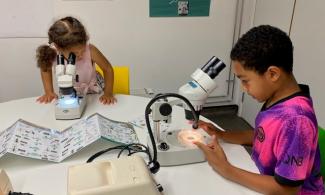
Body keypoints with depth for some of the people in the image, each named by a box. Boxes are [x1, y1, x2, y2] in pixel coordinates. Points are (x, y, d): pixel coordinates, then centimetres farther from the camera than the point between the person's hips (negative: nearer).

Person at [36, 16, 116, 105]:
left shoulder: (90, 50, -31)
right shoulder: (52, 52, -25)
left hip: (92, 92, -2)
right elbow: (45, 68, -1)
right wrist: (49, 91, -6)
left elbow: (107, 68, -14)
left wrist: (108, 93, -17)